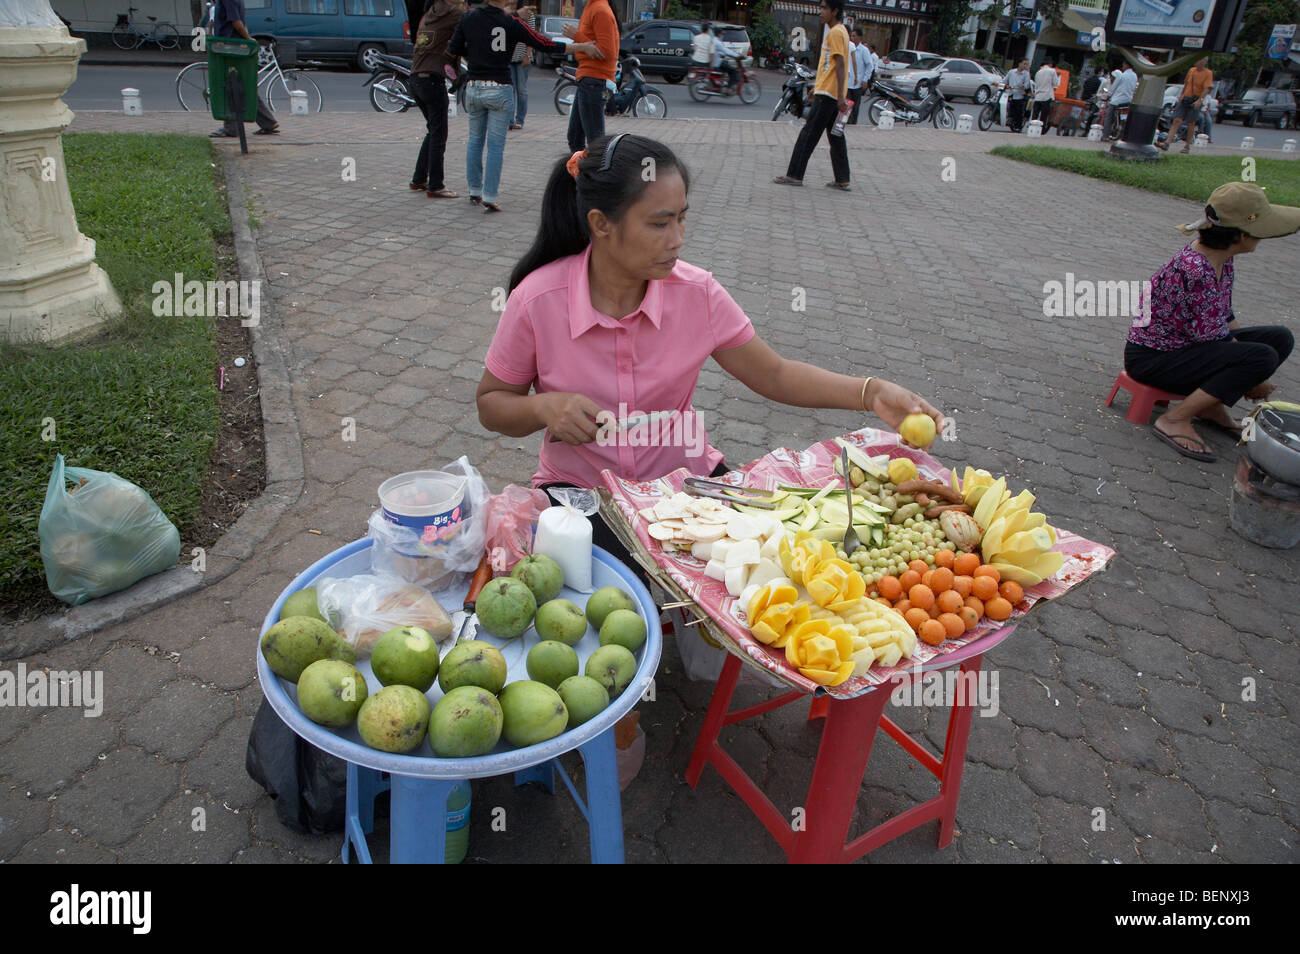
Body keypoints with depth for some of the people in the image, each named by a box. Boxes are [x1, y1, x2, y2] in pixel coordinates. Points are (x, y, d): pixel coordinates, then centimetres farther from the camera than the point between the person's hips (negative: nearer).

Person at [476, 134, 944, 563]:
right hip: (578, 488, -2)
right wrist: (545, 407, -24)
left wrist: (870, 392, -13)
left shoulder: (696, 293, -8)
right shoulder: (538, 301, -14)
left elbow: (774, 374, 0)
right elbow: (491, 405, -1)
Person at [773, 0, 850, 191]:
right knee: (836, 138, 9)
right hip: (831, 93, 10)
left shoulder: (835, 32, -12)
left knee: (809, 134, -5)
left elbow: (840, 65, -19)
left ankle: (794, 175, -2)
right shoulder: (840, 31, 18)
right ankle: (843, 180, 9)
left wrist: (840, 96, -25)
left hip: (827, 94, -10)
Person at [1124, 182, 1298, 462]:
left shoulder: (1223, 260, 1)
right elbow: (1209, 336, -22)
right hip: (1151, 357, -9)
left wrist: (1246, 374, 5)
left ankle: (1212, 406, 10)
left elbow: (1225, 318, 11)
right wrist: (1251, 378, -10)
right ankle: (1174, 419, -15)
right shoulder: (1193, 269, -28)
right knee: (1262, 357, -22)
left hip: (1188, 343, 9)